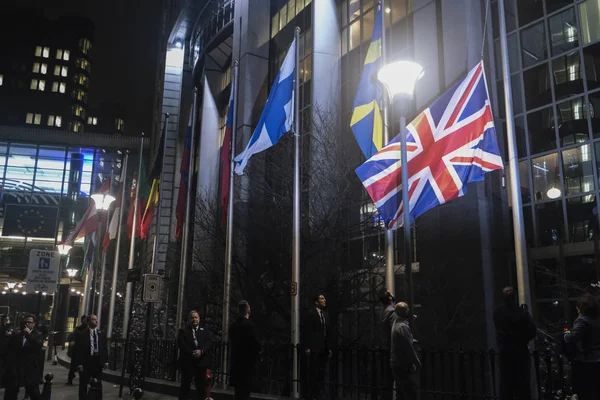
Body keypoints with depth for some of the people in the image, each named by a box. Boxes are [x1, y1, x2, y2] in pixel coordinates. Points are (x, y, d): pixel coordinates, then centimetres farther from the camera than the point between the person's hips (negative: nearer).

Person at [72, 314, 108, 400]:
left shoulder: (101, 334, 9)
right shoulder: (81, 334, -3)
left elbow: (105, 348, 11)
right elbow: (78, 349, -6)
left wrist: (106, 361, 3)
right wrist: (79, 363, -12)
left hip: (98, 362, 3)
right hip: (86, 362, -3)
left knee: (98, 385, 9)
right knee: (83, 385, 7)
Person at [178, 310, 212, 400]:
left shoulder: (205, 331, 14)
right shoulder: (183, 331, 8)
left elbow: (209, 343, 1)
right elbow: (181, 344, -5)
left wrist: (201, 351, -18)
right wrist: (192, 353, -17)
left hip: (201, 362, 2)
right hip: (187, 362, -2)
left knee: (201, 386, 5)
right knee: (185, 385, 3)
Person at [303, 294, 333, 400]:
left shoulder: (325, 314, 16)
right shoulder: (311, 313, -6)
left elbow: (328, 332, 16)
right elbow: (308, 331, -10)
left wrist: (329, 348, 12)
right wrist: (308, 347, -14)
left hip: (324, 348, 7)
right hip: (315, 347, -7)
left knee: (322, 372, 8)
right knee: (313, 372, -2)